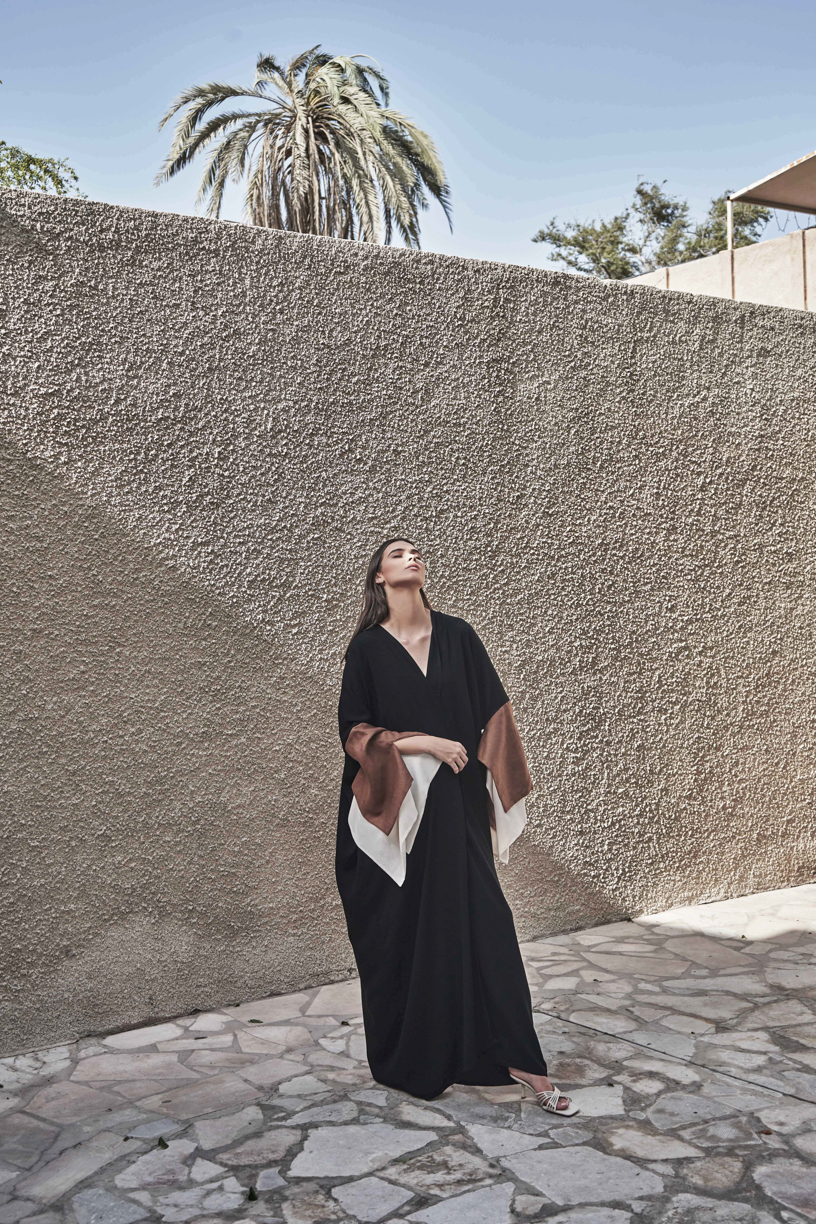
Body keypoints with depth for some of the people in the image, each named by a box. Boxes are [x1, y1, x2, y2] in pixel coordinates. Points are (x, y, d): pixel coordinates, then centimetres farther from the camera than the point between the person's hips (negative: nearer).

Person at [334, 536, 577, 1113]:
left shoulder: (458, 635, 5)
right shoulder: (367, 647, 0)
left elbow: (494, 714, 6)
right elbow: (355, 731, -4)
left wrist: (489, 791, 1)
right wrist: (422, 743, -14)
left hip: (456, 806, 1)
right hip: (394, 809, -1)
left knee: (482, 924, -2)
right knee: (403, 930, 6)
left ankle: (522, 1061, 4)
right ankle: (407, 1059, 24)